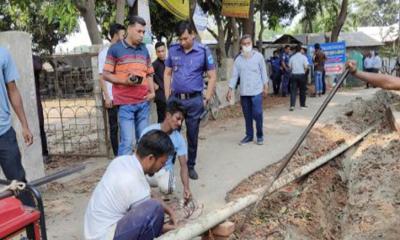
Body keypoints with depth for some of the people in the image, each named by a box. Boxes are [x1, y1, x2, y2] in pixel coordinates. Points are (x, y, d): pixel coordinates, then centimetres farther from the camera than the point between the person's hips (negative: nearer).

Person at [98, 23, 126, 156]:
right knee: (114, 127, 5)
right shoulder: (105, 52, -2)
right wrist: (107, 97, -11)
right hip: (112, 97, -4)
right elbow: (102, 77, -4)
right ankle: (117, 155, 13)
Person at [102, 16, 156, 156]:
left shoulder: (144, 50, 15)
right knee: (127, 141, -7)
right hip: (125, 103, -5)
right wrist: (125, 81, -16)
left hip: (144, 102, 5)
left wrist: (152, 92, 3)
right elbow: (106, 75, -2)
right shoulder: (115, 49, -1)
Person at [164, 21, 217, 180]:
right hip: (175, 98, 2)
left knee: (192, 135, 9)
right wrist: (167, 97, 4)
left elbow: (212, 77, -1)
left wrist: (206, 99, -4)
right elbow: (167, 73, 10)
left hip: (194, 100, -1)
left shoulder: (203, 51, -6)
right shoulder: (173, 50, 1)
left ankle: (191, 166, 25)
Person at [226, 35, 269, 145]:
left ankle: (260, 135, 11)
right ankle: (249, 135, 21)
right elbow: (234, 75, 6)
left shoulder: (258, 56, 0)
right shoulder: (238, 59, 6)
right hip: (244, 92, 3)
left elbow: (263, 72, 3)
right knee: (247, 116, 10)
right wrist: (230, 89, 1)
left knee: (257, 114, -6)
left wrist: (265, 86, 0)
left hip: (256, 91, -3)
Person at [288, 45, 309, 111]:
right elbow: (306, 66, -8)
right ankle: (302, 105, 17)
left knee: (293, 90, 1)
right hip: (301, 75, -2)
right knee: (302, 90, 10)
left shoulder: (292, 57, 3)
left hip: (294, 75, 2)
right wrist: (304, 71, 10)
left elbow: (290, 67, 4)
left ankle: (292, 105, -9)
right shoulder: (303, 57, -4)